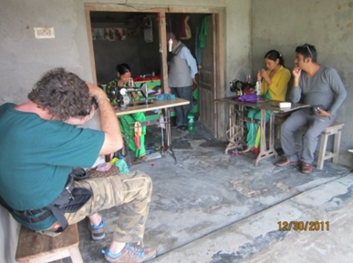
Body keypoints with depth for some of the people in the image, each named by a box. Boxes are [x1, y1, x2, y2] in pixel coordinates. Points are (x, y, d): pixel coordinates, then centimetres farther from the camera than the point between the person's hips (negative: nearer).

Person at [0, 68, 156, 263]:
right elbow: (114, 142, -28)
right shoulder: (43, 133, -35)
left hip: (26, 204, 9)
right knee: (141, 183, -6)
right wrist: (101, 96, -17)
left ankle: (95, 224, 37)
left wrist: (78, 121, -4)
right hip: (49, 215, -9)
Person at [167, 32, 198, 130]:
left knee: (186, 104, 4)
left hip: (184, 83, -8)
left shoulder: (183, 49, -14)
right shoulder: (173, 49, 10)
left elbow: (192, 62, -11)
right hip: (174, 83, 8)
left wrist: (192, 76, -4)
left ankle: (186, 123, 15)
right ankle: (179, 123, 25)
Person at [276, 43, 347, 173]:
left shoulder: (328, 72, -12)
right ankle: (291, 157, 5)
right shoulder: (301, 74, 2)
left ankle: (307, 161, -1)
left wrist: (330, 112, -18)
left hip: (324, 114, -5)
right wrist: (296, 78, -12)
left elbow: (342, 93, -10)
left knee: (310, 134, -29)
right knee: (285, 127, -13)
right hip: (305, 111, 5)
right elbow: (294, 99, -5)